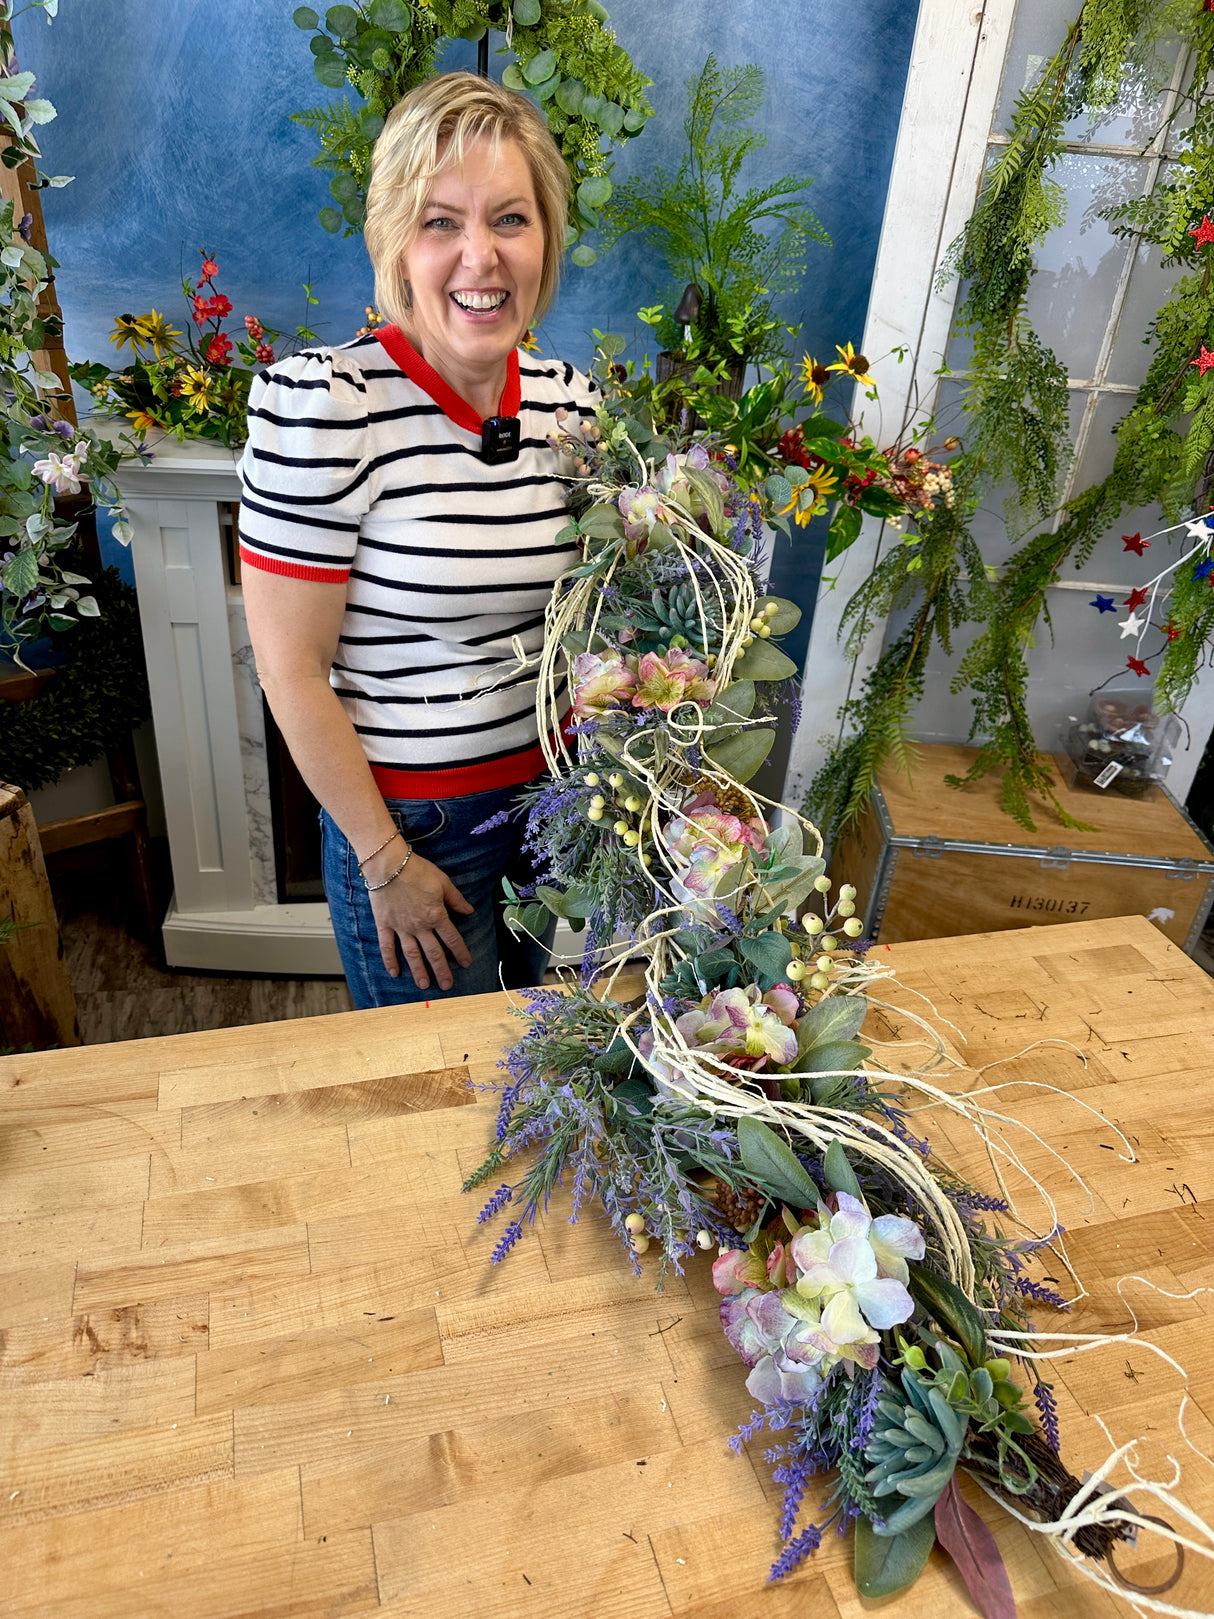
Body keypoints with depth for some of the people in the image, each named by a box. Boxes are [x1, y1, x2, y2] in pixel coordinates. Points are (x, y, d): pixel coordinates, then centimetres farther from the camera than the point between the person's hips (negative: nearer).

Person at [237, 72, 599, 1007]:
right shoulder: (324, 403, -20)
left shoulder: (570, 402, -3)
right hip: (411, 818, -5)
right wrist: (388, 863, -14)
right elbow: (291, 670, -18)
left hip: (562, 785, 5)